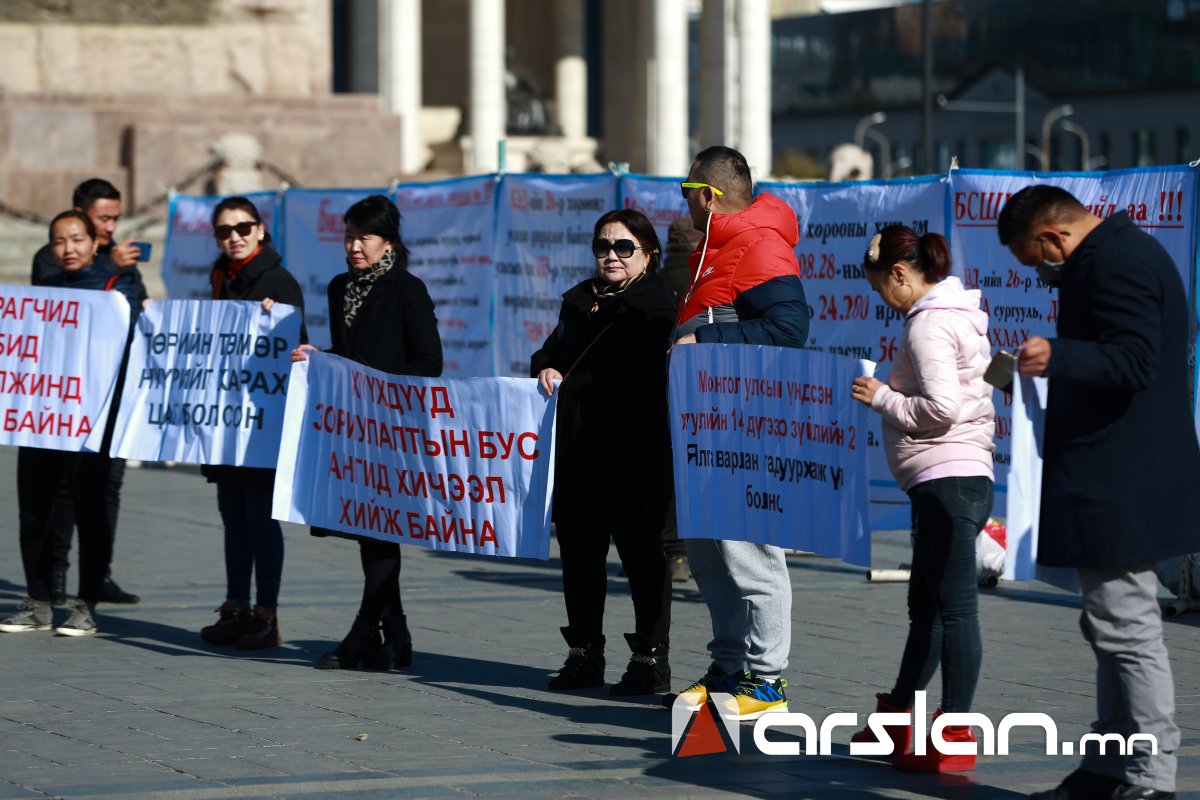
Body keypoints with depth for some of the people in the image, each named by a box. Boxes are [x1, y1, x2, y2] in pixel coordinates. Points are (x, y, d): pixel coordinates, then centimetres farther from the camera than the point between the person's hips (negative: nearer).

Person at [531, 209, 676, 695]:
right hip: (577, 447, 7)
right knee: (578, 549, 11)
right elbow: (552, 350, 26)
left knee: (641, 551, -3)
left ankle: (651, 657, 3)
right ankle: (584, 653, 21)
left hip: (633, 448, -7)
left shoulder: (656, 304, -4)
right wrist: (546, 368, 5)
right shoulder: (579, 300, 19)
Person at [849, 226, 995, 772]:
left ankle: (954, 737, -12)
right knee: (925, 607, 18)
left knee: (955, 608, -11)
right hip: (969, 475, 11)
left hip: (945, 479, -11)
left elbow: (940, 408, -20)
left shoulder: (928, 325, -11)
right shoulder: (961, 318, 19)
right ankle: (898, 718, 29)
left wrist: (882, 397, -8)